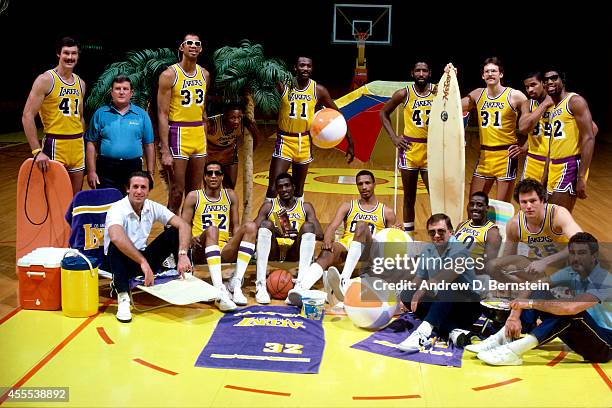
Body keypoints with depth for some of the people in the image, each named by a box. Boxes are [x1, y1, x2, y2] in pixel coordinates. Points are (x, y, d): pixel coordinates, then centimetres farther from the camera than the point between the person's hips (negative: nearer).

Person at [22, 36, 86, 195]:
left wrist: (82, 144, 16)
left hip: (78, 146, 6)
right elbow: (27, 116, -13)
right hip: (55, 145, -6)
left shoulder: (80, 83, 12)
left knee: (76, 197, 9)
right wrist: (37, 151, -19)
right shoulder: (46, 80, -8)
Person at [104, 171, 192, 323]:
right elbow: (116, 237, -43)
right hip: (122, 262, -4)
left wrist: (182, 254, -29)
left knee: (174, 232, -11)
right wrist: (143, 262, -47)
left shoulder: (153, 207, -5)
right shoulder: (117, 209, -22)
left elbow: (183, 225, -13)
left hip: (144, 257, 5)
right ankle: (123, 298, -34)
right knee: (116, 245, -37)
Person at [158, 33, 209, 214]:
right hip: (178, 135, -6)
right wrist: (165, 151, -18)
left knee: (195, 191, 11)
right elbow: (162, 114, -11)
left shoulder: (204, 74, 10)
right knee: (177, 192, -3)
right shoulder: (169, 75, -8)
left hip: (199, 136, 6)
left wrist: (206, 139, 15)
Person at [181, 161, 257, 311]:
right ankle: (219, 290, -51)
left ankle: (236, 282, -30)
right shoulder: (194, 196, 7)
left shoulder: (230, 195, 16)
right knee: (211, 229, -36)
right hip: (201, 252, -3)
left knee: (251, 226, -21)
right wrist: (191, 240, -19)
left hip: (225, 251, 3)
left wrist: (237, 240, -5)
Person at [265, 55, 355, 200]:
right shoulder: (283, 86, -8)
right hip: (285, 140, -3)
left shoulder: (318, 90, -2)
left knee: (299, 189, 14)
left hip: (304, 143, 3)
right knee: (273, 187, -10)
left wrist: (350, 143, 2)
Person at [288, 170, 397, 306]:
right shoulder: (347, 206, 19)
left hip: (371, 252, -1)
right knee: (328, 252, -34)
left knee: (362, 225, -33)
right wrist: (327, 240, -19)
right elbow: (333, 226, 2)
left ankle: (344, 281, -50)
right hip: (345, 246, 1)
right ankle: (299, 288, -60)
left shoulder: (386, 212, 18)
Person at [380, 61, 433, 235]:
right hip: (409, 148, 0)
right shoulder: (404, 94, -2)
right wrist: (394, 137, 1)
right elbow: (384, 113, 9)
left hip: (431, 149, 0)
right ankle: (408, 233, 21)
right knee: (409, 196, 9)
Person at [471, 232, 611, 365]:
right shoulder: (571, 273, -1)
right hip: (581, 337, 7)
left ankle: (515, 350, -40)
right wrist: (514, 316, -20)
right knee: (541, 295, -9)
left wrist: (530, 303, -29)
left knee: (571, 309, -34)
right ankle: (503, 338, -19)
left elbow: (572, 307, -39)